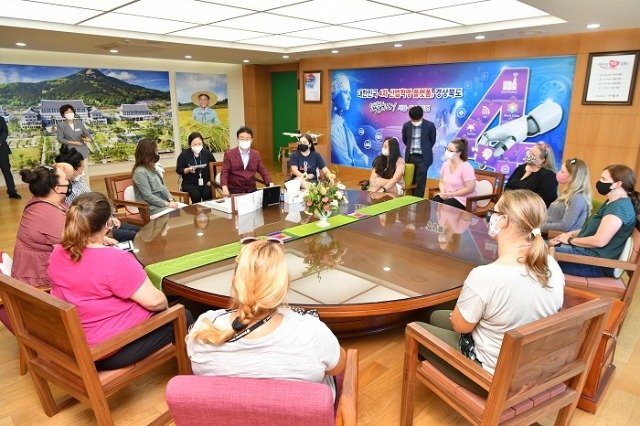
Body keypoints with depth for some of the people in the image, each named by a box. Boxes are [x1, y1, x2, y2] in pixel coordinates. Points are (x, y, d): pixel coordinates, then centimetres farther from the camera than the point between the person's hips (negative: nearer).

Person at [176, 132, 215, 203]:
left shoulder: (207, 153, 7)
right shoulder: (184, 154, 0)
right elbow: (178, 170, 1)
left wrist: (211, 180, 6)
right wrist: (188, 169, -17)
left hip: (205, 183, 1)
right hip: (189, 184, -1)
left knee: (207, 195, -29)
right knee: (196, 195, -30)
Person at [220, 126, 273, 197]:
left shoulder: (256, 154, 11)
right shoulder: (229, 154, 1)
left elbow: (263, 171, 12)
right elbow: (224, 172, -3)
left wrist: (270, 184, -6)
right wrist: (224, 188, -21)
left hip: (252, 190, 3)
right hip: (235, 191, -3)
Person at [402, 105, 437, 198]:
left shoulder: (430, 125, -7)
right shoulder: (406, 125, 1)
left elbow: (432, 141, 6)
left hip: (423, 157, -3)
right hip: (410, 157, 3)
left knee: (420, 182, -6)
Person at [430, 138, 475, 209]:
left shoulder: (466, 167, -14)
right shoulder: (445, 164, 6)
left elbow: (470, 189, -16)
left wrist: (451, 194, -17)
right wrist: (442, 192, -6)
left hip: (460, 199, -6)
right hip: (445, 196, 6)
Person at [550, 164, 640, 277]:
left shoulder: (619, 207, -17)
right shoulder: (612, 203, 16)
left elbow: (599, 241, -24)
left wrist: (570, 240, -10)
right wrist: (571, 234, 4)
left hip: (595, 263, -10)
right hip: (587, 251, 10)